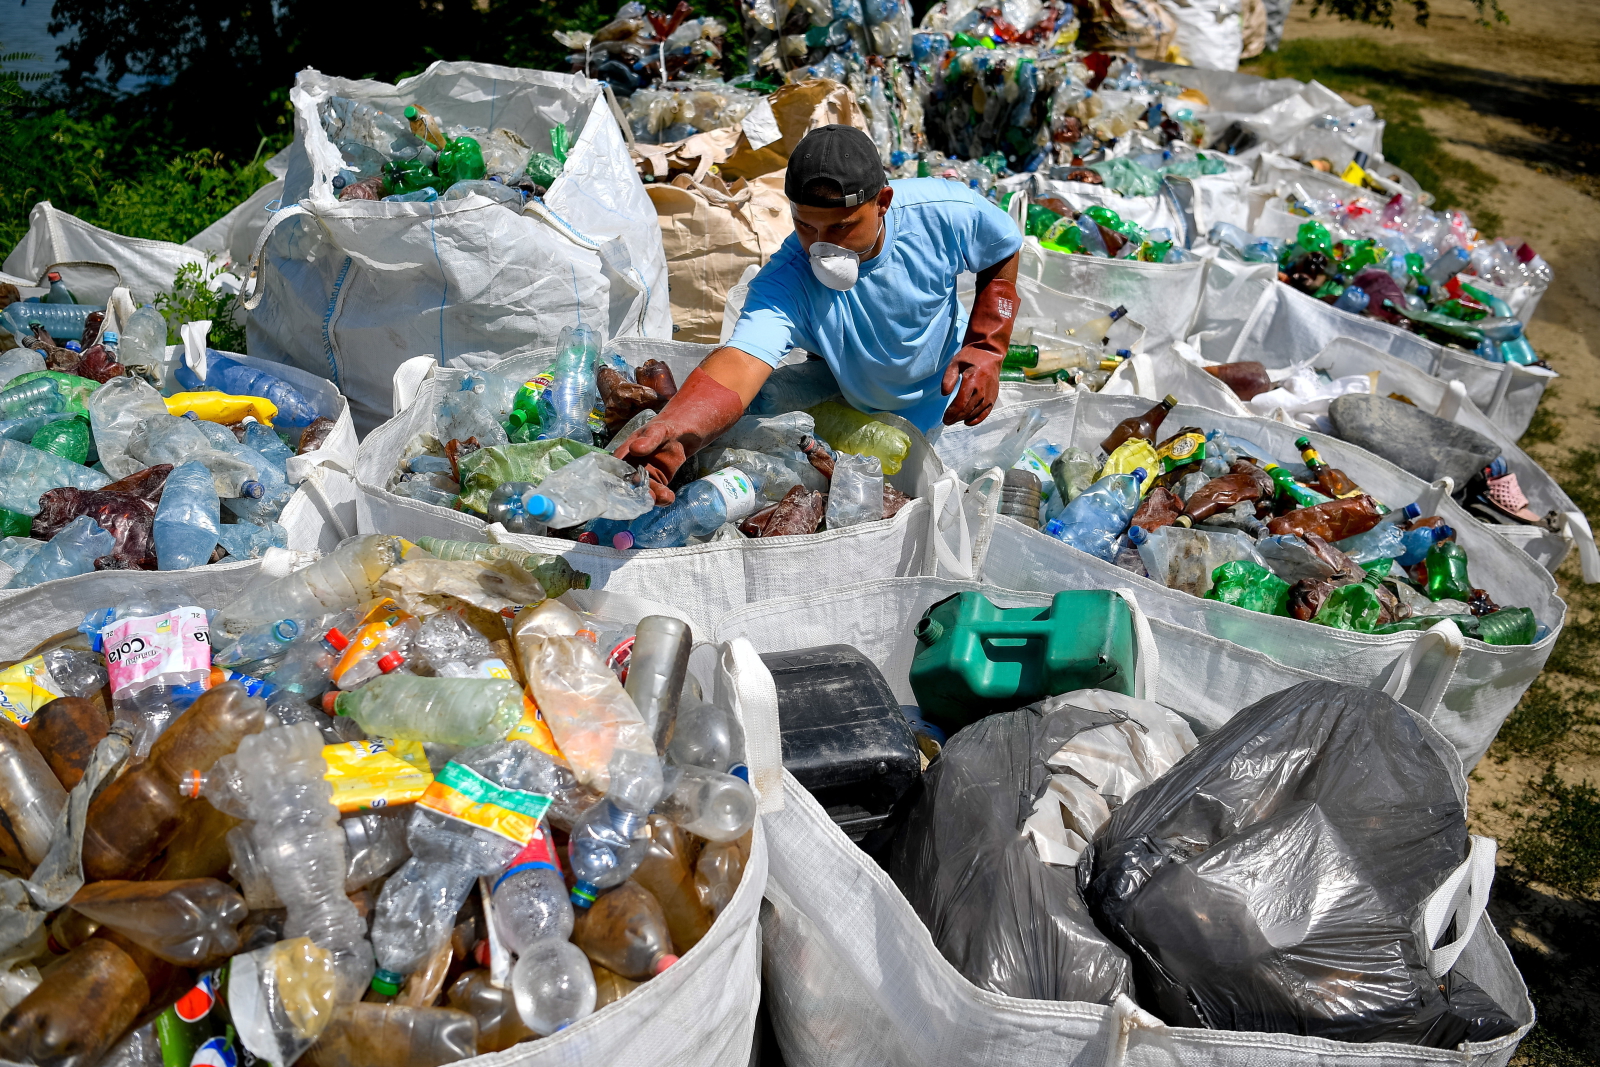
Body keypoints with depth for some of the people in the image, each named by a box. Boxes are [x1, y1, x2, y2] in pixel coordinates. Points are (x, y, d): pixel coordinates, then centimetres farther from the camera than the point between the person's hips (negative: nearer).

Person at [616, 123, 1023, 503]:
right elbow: (741, 361, -56)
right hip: (856, 419, -1)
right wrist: (668, 434, -77)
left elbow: (1003, 251, -9)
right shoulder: (786, 282, -38)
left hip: (948, 404, 2)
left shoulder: (943, 212, -32)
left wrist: (987, 348, -19)